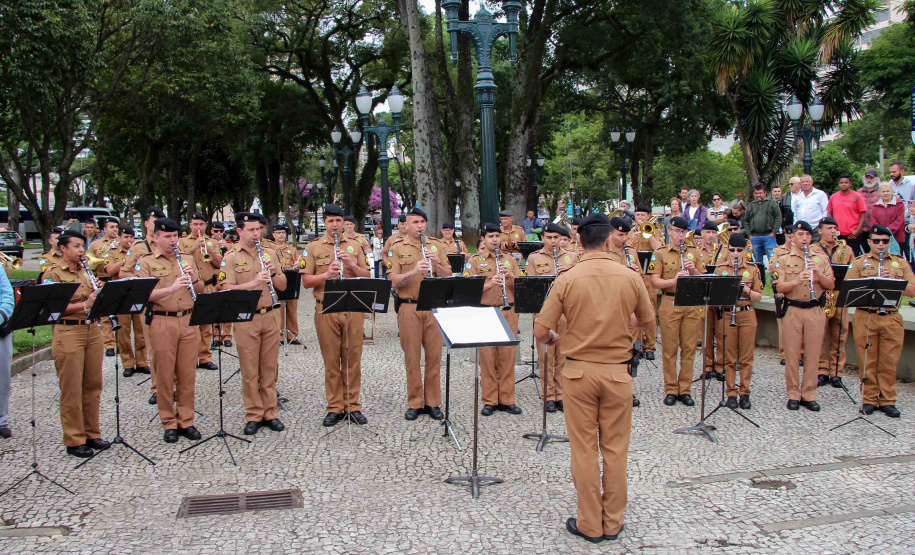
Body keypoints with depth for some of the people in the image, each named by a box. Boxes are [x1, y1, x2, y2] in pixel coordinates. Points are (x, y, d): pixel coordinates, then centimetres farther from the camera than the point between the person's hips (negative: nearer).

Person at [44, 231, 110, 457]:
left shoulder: (86, 271, 14)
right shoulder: (53, 274, -4)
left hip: (92, 330, 6)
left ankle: (92, 433, 21)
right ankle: (74, 440, 8)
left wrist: (99, 299, -2)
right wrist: (84, 305, -21)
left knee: (93, 385, 10)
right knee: (71, 389, -1)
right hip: (68, 333, -6)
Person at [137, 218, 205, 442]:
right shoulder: (146, 263, 0)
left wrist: (193, 278, -6)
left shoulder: (187, 258, 13)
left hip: (189, 320, 3)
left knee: (188, 374, 6)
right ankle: (169, 424, 13)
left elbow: (201, 290, 15)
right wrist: (171, 288, -25)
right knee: (165, 375, 2)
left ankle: (186, 421, 17)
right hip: (162, 323, -3)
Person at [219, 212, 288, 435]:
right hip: (246, 319, -3)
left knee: (269, 368, 8)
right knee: (250, 370, 2)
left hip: (270, 317, 3)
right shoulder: (231, 257, -2)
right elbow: (227, 289, -13)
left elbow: (282, 286, 11)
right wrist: (253, 282, -24)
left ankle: (269, 413, 18)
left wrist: (273, 273, -8)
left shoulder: (270, 253, 10)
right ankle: (253, 416, 13)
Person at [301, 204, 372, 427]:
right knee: (331, 360, 4)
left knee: (353, 359, 5)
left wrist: (350, 264, -9)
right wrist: (327, 274, -17)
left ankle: (353, 406, 16)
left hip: (353, 309, 2)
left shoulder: (354, 246, 11)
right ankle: (335, 408, 14)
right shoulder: (313, 247, 4)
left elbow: (366, 276, 8)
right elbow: (306, 281, -1)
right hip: (326, 311, -1)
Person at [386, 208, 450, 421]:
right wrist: (414, 271, -21)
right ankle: (415, 403, 14)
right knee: (412, 357, 4)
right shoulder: (398, 248, 3)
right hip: (409, 309, -2)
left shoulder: (436, 245, 9)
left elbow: (448, 276, 9)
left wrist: (436, 264, -10)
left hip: (434, 307, 2)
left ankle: (433, 403, 15)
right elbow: (394, 282, -5)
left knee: (434, 356, 4)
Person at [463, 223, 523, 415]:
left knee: (507, 357, 5)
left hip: (508, 313, 3)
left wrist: (510, 276, -10)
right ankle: (489, 401, 10)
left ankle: (507, 399, 14)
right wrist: (488, 284, -21)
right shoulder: (475, 261, 4)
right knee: (487, 358, 0)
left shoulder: (510, 260, 13)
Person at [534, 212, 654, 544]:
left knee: (584, 450, 8)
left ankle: (590, 524, 17)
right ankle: (613, 523, 22)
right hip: (617, 372, 1)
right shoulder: (630, 278, -5)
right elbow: (649, 323, 8)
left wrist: (554, 338, 13)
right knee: (615, 450, 12)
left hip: (579, 371, -1)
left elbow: (541, 332, -9)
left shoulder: (567, 279, -10)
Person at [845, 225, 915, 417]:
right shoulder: (860, 263, 8)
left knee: (889, 362, 3)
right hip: (865, 318, -1)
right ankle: (869, 399, 13)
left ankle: (887, 401, 13)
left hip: (892, 319, 1)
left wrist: (893, 279, -10)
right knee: (868, 361, 3)